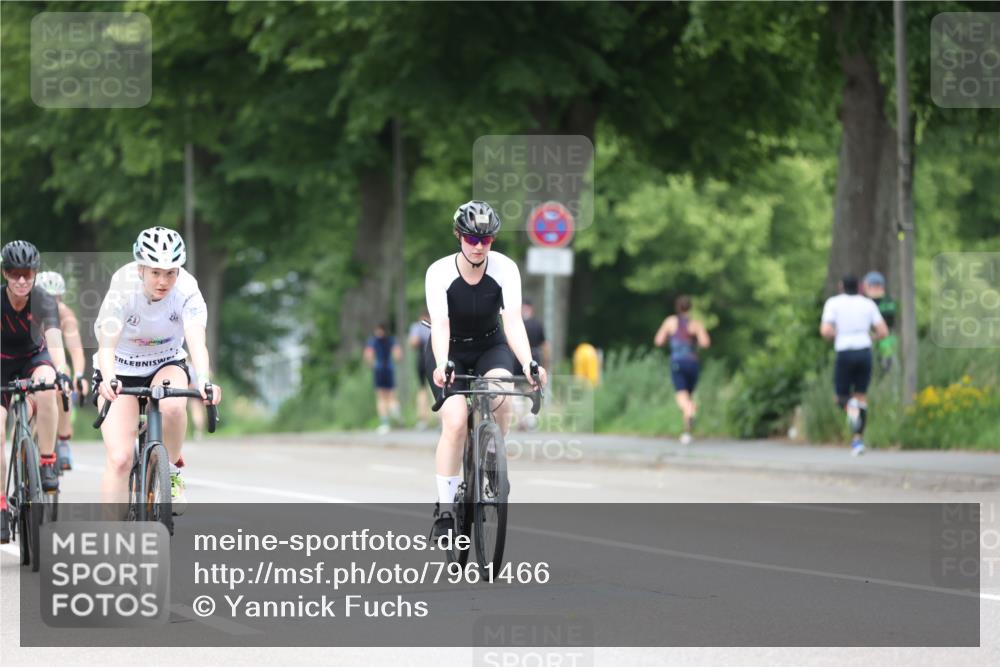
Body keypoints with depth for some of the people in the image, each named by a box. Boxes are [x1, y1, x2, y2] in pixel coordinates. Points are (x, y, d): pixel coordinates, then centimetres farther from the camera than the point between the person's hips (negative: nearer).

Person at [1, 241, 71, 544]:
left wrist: (61, 372, -57)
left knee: (44, 388, -36)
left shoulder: (43, 301, -24)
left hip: (34, 359, 0)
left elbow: (54, 339, -39)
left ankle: (48, 464, -23)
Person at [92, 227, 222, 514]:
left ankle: (170, 471, -7)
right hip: (122, 370, -1)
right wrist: (108, 381, -56)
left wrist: (204, 381, -54)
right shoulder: (123, 290, -26)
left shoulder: (186, 290, -22)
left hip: (167, 364, 1)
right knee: (120, 459, -16)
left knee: (173, 405, -34)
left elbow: (197, 342, -35)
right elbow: (107, 346, -35)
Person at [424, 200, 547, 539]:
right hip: (450, 350, -1)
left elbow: (513, 320, -30)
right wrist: (442, 366, -52)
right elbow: (440, 324, -34)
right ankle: (444, 509, -13)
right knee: (455, 421, -23)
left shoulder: (505, 269, -20)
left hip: (490, 347, 1)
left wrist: (527, 363, -47)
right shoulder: (439, 272, -23)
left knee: (501, 391, -32)